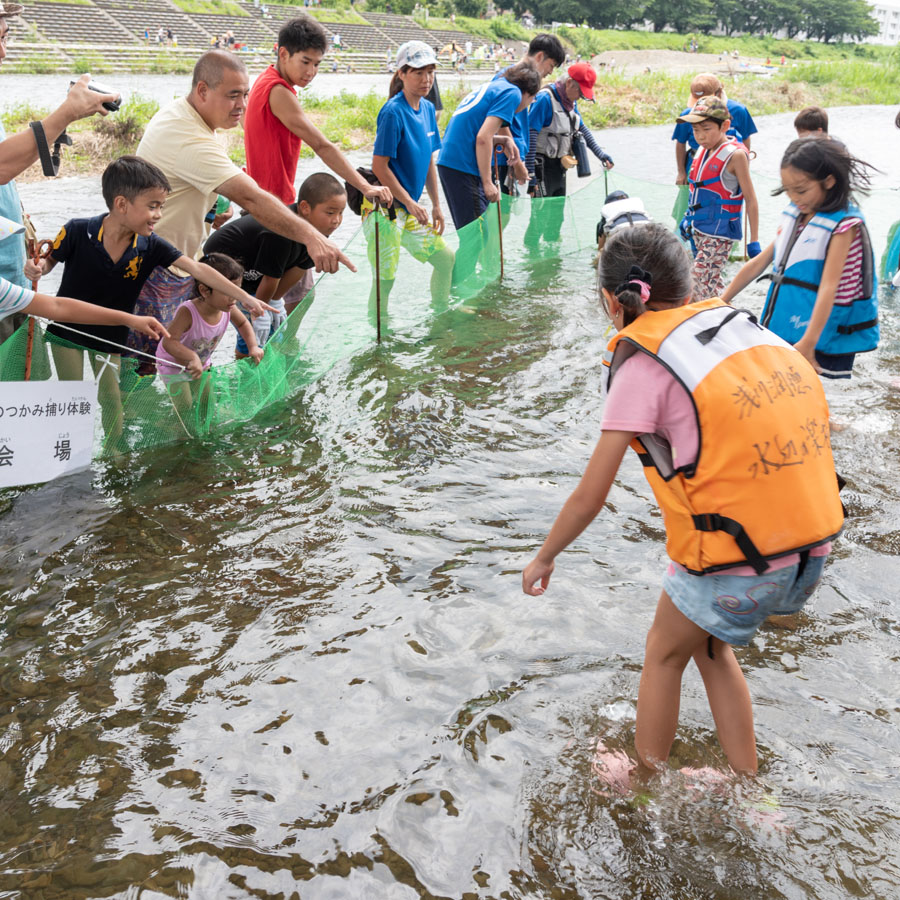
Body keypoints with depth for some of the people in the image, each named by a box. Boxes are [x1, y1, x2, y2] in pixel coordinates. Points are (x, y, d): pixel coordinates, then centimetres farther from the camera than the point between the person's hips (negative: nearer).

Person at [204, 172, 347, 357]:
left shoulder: (318, 231, -13)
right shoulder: (280, 234, -40)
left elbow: (299, 269, -3)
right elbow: (271, 278, -27)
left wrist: (275, 302, 2)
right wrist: (259, 311, -14)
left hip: (249, 271, 9)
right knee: (253, 332, -11)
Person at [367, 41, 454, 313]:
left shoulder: (427, 109, 8)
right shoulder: (393, 112, -16)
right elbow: (379, 166, -18)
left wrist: (436, 206, 13)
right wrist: (410, 203, -17)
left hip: (410, 208, 8)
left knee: (445, 258, 15)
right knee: (386, 276, -4)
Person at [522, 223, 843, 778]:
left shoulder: (643, 364, -9)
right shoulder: (742, 325, 9)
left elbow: (591, 496, -5)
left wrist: (545, 558, 11)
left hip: (737, 563, -6)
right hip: (814, 545, 6)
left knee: (664, 654, 21)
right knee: (710, 642, 28)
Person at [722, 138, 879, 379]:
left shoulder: (844, 224, -14)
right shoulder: (793, 215, 7)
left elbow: (829, 287, -22)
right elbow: (759, 263, 12)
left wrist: (809, 342, -29)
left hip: (824, 342, -7)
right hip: (783, 332, 7)